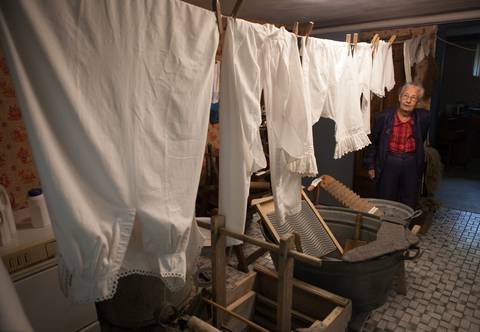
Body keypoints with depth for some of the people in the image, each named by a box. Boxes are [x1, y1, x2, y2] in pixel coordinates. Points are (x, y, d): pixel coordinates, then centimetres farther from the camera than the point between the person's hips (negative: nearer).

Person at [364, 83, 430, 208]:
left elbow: (422, 140, 14)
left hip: (411, 165, 2)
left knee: (409, 205, 10)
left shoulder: (423, 118, -3)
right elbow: (373, 141, 0)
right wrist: (371, 165, 0)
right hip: (389, 164, -2)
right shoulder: (383, 116, -7)